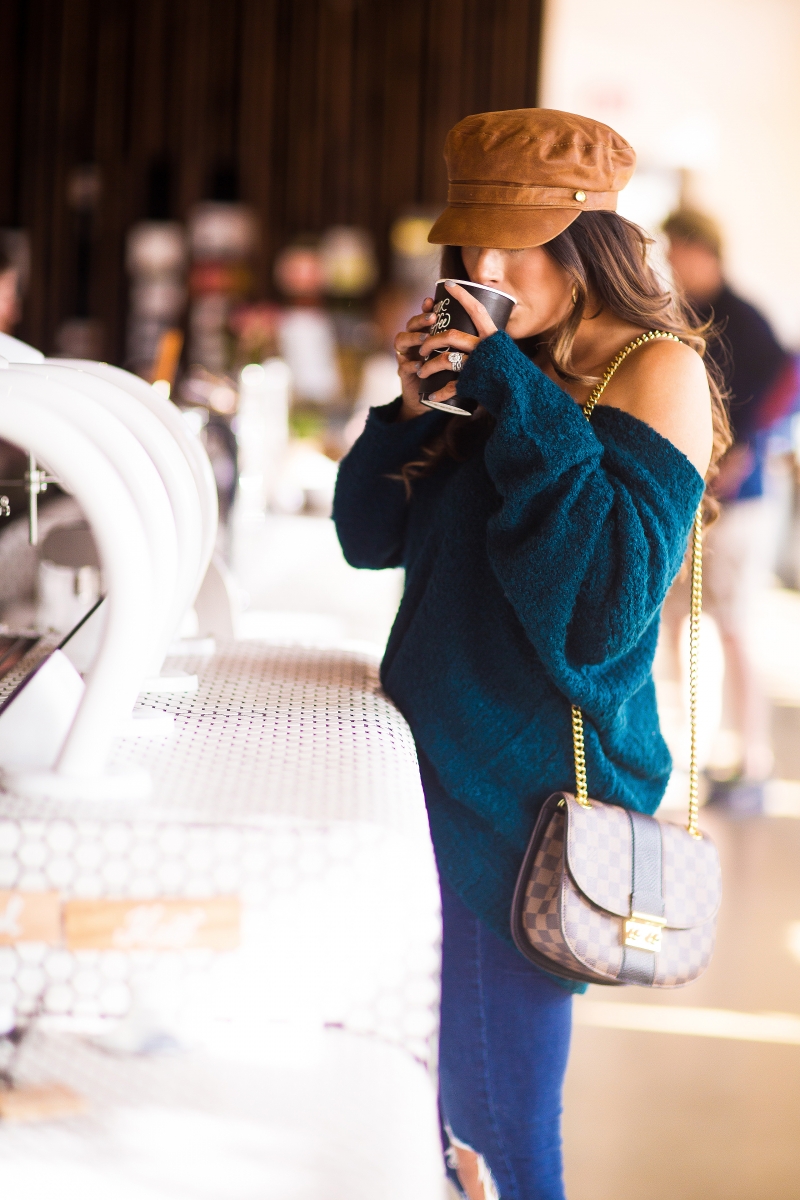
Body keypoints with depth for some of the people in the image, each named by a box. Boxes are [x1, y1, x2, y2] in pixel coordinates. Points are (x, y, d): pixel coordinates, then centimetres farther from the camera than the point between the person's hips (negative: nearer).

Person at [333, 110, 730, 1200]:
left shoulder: (656, 371, -12)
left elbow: (604, 608, -24)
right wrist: (415, 405, -3)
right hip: (431, 770, 7)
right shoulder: (491, 370, 9)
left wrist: (516, 396, -22)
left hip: (529, 805, -7)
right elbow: (369, 537, 14)